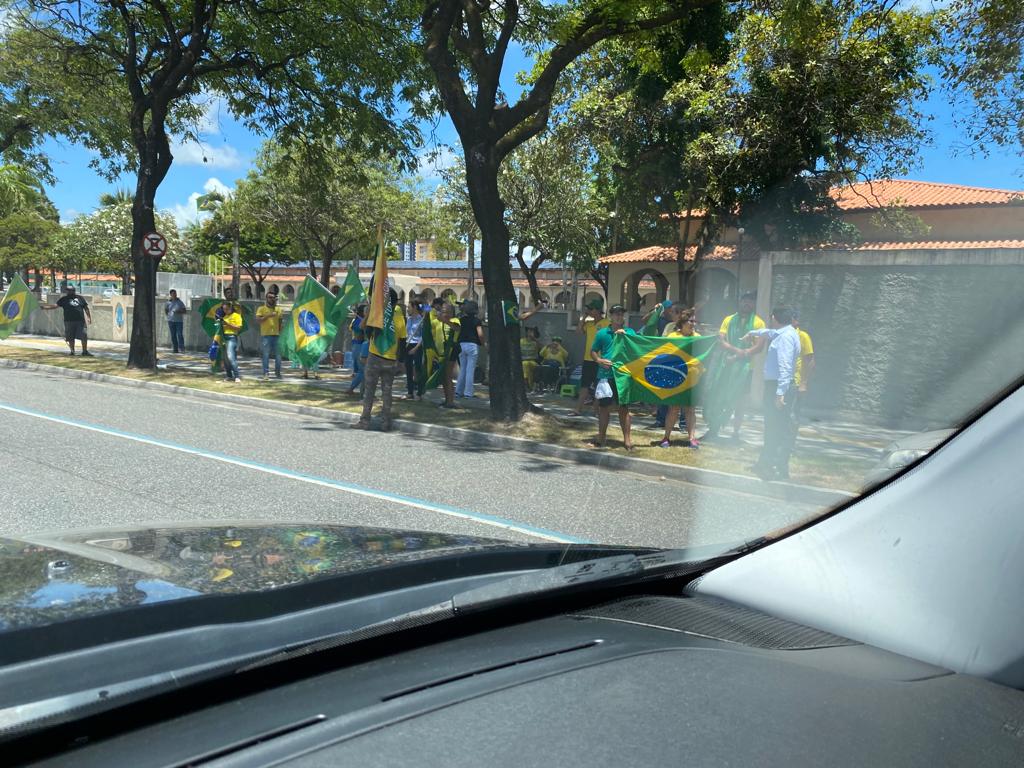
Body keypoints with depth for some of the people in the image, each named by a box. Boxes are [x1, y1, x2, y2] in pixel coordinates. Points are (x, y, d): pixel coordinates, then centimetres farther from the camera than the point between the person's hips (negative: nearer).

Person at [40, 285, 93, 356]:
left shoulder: (80, 298, 9)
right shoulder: (64, 299, 8)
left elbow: (86, 308, 11)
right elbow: (55, 305, 1)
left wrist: (90, 318, 6)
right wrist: (45, 307, -10)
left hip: (80, 321, -1)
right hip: (69, 321, 1)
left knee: (84, 336, -3)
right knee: (70, 338, 5)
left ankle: (85, 351, 7)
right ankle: (72, 351, 17)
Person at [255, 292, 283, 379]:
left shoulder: (278, 309, 13)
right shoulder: (261, 309, 2)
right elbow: (258, 320, -9)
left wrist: (281, 332, 14)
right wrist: (268, 316, -18)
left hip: (276, 335, 3)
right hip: (266, 335, -3)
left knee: (278, 354, 3)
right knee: (266, 355, -3)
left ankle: (278, 372, 12)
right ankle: (266, 373, 0)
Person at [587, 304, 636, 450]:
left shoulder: (630, 332, 7)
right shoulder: (602, 333, 8)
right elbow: (593, 351, 10)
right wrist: (599, 360, -9)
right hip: (605, 374, 1)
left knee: (624, 407, 3)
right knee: (604, 406, 8)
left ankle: (627, 439, 9)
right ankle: (601, 438, 19)